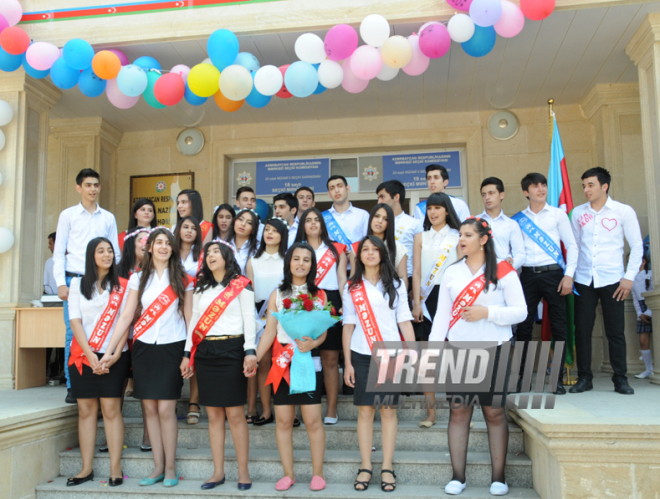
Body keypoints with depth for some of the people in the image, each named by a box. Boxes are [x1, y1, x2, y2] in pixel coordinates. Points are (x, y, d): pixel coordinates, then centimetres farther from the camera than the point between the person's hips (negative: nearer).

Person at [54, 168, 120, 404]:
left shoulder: (108, 218, 12)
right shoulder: (68, 215, 7)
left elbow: (115, 252, 13)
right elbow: (59, 252, 4)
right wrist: (61, 283, -5)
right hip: (74, 279, -1)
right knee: (74, 333, -2)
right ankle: (72, 386, 6)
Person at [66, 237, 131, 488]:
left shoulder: (122, 286, 7)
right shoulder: (78, 284, 10)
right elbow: (75, 321, 2)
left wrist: (116, 354, -11)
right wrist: (90, 354, -9)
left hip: (114, 356, -2)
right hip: (83, 355, 2)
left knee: (111, 409, -4)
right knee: (86, 410, 3)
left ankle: (116, 468, 0)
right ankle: (87, 468, 10)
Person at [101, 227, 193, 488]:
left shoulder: (182, 279, 3)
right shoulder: (138, 278, 7)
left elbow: (189, 317, 2)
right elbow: (126, 316, 3)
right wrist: (108, 351, -4)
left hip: (172, 348, -2)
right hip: (144, 348, 2)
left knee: (165, 409, -6)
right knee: (150, 408, 5)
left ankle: (170, 467, 8)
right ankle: (158, 467, 16)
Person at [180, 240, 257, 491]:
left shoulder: (241, 285, 2)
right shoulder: (201, 288, 17)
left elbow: (249, 320, -3)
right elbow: (194, 321, 17)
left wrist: (250, 352, -13)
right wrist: (187, 353, 11)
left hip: (231, 350, -4)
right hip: (205, 353, 5)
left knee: (234, 414, -3)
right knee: (214, 415, 7)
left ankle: (243, 472, 6)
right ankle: (218, 472, 14)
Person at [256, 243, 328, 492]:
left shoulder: (319, 295, 7)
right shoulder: (277, 295, 9)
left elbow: (324, 331, 0)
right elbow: (269, 331, 4)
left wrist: (313, 343, -21)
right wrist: (254, 358, -6)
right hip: (282, 361, 1)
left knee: (313, 420, -2)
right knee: (283, 420, 4)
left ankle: (317, 473, 11)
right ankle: (288, 474, 16)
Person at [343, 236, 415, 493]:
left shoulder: (395, 285, 6)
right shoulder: (352, 287, 7)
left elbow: (405, 322, 4)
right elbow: (348, 326, 6)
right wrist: (347, 363, 1)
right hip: (361, 356, 0)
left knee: (388, 410, 2)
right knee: (365, 411, 2)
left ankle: (387, 466, 10)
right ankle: (366, 466, 11)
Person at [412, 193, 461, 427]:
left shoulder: (457, 237, 7)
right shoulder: (421, 237, 12)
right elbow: (416, 272, 7)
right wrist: (416, 302, -1)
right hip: (427, 297, 2)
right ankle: (430, 412, 8)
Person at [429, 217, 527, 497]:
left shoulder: (503, 271, -1)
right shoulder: (452, 273, 8)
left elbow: (520, 311, -4)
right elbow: (442, 314, 7)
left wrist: (487, 312, -18)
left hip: (494, 350, -2)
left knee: (494, 412, 4)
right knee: (458, 411, 4)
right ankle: (458, 476, 13)